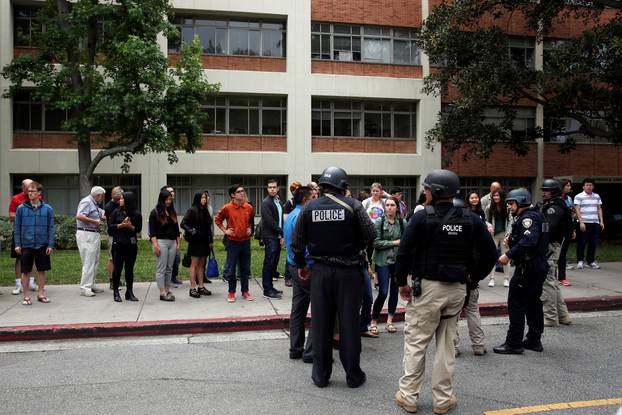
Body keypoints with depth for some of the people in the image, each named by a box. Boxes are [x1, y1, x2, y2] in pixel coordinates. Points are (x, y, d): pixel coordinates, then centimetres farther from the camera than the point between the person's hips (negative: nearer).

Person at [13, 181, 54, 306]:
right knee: (26, 272, 6)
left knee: (42, 270, 10)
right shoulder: (21, 208, -1)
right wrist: (17, 244, -3)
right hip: (26, 245, -1)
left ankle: (41, 294, 23)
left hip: (42, 245, 1)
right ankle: (26, 297, 17)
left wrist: (50, 245, -4)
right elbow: (16, 227, 2)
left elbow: (51, 228, 2)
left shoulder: (47, 209, 0)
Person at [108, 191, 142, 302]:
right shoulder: (116, 212, 5)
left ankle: (129, 292, 12)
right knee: (117, 267, 1)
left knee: (129, 268, 5)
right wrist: (121, 225, -12)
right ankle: (116, 292, 10)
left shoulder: (137, 214, 2)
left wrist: (130, 226, -16)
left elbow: (138, 229, 2)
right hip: (118, 243, 0)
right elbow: (110, 227, 1)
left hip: (131, 244, 0)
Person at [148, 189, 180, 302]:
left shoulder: (172, 212, 14)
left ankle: (168, 290, 13)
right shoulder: (155, 212, -3)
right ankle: (162, 293, -3)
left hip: (172, 242, 6)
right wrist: (155, 245, -14)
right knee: (161, 269, -4)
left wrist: (178, 243, 13)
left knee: (169, 268, 8)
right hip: (161, 242, -6)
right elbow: (152, 231, -8)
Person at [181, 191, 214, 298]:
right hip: (195, 241, -6)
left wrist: (211, 240, 13)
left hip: (204, 241, 6)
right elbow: (183, 223, -9)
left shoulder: (206, 211, 13)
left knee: (201, 264, 10)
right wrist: (190, 231, -24)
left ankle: (201, 287, 16)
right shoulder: (192, 210, -6)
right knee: (194, 264, -3)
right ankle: (192, 288, 1)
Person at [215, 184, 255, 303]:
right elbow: (217, 219, 4)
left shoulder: (249, 207, 1)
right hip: (232, 241, -3)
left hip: (245, 241, 3)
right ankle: (231, 292, 15)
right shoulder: (227, 208, -9)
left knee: (245, 267, 10)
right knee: (231, 268, 4)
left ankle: (245, 291, 22)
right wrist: (225, 231, -2)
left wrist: (250, 229, 6)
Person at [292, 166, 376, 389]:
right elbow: (371, 235, -11)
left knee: (320, 323, 11)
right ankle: (353, 375, 18)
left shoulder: (309, 207, -1)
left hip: (320, 271, 2)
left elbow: (297, 242, 2)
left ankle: (321, 375, 20)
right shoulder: (352, 205, -9)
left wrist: (301, 265, 17)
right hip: (349, 271, -2)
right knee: (349, 322, 8)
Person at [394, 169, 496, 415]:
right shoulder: (470, 219, 1)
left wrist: (402, 282, -1)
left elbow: (404, 251, -13)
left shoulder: (422, 217, -11)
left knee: (416, 341, 7)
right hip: (457, 289, 4)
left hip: (427, 286, -4)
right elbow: (490, 253, 5)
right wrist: (473, 277, 13)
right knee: (446, 343, 14)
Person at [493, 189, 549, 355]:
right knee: (533, 303, 16)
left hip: (527, 267, -11)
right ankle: (534, 340, 25)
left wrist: (509, 254, -29)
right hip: (539, 266, 11)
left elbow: (528, 241, -30)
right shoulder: (535, 216, 17)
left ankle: (514, 343, 0)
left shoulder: (528, 218, -16)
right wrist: (512, 240, 5)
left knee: (516, 304, -5)